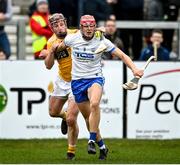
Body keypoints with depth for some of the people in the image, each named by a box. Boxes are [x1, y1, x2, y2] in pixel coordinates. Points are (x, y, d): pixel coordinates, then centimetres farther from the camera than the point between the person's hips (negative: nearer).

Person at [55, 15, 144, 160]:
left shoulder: (101, 41, -9)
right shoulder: (72, 39, -4)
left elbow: (122, 55, -8)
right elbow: (60, 46, 21)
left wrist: (134, 69, -20)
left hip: (95, 78, -3)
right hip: (77, 81, 3)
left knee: (94, 104, -33)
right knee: (88, 116, 4)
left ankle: (92, 141, -28)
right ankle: (102, 146, 20)